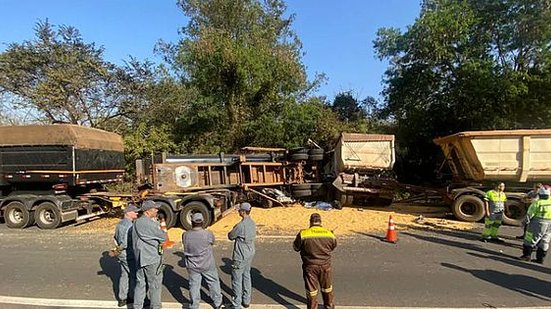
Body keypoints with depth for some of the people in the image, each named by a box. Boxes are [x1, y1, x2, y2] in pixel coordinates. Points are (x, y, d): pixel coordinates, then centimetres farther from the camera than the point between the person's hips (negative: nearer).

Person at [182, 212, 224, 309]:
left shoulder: (185, 235, -15)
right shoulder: (208, 234, -21)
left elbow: (185, 244, 4)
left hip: (192, 266, 2)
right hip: (207, 265, -1)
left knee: (194, 285, 16)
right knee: (213, 282, 18)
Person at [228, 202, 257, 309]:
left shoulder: (241, 225, -25)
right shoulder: (252, 223, 1)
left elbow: (230, 236, -14)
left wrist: (233, 230, 5)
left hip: (240, 256, -9)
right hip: (250, 253, 9)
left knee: (237, 279, 5)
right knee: (247, 276, 20)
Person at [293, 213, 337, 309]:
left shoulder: (303, 234, -16)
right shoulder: (330, 234, -8)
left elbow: (296, 247, -5)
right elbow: (333, 247, 8)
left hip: (310, 267, -2)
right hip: (325, 266, 3)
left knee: (311, 289, 14)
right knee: (327, 287, 24)